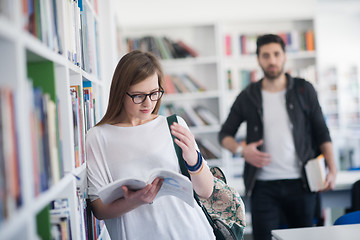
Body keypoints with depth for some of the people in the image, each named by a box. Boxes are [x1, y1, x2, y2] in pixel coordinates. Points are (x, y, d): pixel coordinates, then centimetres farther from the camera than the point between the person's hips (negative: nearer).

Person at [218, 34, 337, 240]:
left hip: (300, 183, 1)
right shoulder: (248, 97, 6)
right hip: (263, 186, 0)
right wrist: (242, 149, -9)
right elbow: (225, 134, 12)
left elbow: (322, 132, 8)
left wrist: (332, 169, -2)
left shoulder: (304, 90, 5)